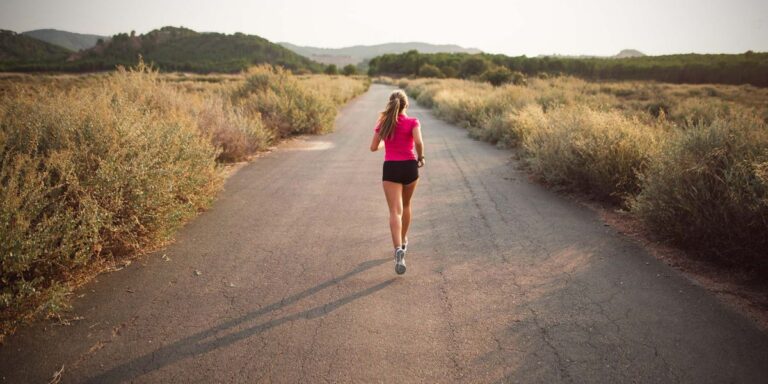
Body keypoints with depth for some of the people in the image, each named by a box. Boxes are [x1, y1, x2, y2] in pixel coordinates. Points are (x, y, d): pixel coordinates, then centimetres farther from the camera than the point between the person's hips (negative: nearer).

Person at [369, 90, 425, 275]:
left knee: (395, 211, -8)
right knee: (406, 205, 24)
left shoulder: (383, 123, 4)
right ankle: (403, 241, 39)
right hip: (410, 166, 1)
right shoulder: (413, 122, -2)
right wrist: (421, 157, -1)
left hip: (391, 168, -1)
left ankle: (399, 249, -29)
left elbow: (373, 147, 6)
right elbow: (418, 142, -19)